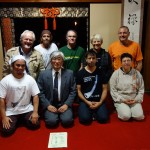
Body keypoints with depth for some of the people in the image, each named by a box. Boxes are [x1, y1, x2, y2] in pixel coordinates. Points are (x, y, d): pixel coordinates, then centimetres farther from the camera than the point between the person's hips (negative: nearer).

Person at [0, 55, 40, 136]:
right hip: (11, 111, -1)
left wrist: (35, 112, -14)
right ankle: (15, 121, 16)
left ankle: (22, 119, 16)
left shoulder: (30, 79, -5)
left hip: (27, 109, 1)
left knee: (35, 125, -16)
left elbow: (35, 96, -4)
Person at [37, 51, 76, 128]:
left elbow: (73, 91, 1)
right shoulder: (43, 74, 0)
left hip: (64, 104, 1)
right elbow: (40, 92, 0)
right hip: (50, 105, 0)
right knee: (51, 121, -24)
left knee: (67, 121, -23)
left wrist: (67, 104, -10)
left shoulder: (69, 73, 1)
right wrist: (48, 105, -11)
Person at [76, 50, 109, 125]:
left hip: (98, 100, 1)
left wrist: (100, 102, -9)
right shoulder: (80, 73, 3)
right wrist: (87, 102, -11)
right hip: (85, 101, -1)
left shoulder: (101, 72, 6)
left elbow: (104, 89, 6)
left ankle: (94, 113, 10)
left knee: (103, 118, -22)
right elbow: (78, 90, 1)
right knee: (85, 119, -25)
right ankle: (91, 113, 8)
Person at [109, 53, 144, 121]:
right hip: (120, 100, -2)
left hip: (134, 100, 3)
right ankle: (120, 109, 9)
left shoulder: (137, 74, 2)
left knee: (139, 116, -18)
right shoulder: (116, 74, -5)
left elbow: (141, 89, 7)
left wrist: (136, 99, -8)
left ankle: (131, 109, 12)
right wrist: (122, 100, -14)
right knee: (125, 116, -23)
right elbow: (113, 90, -6)